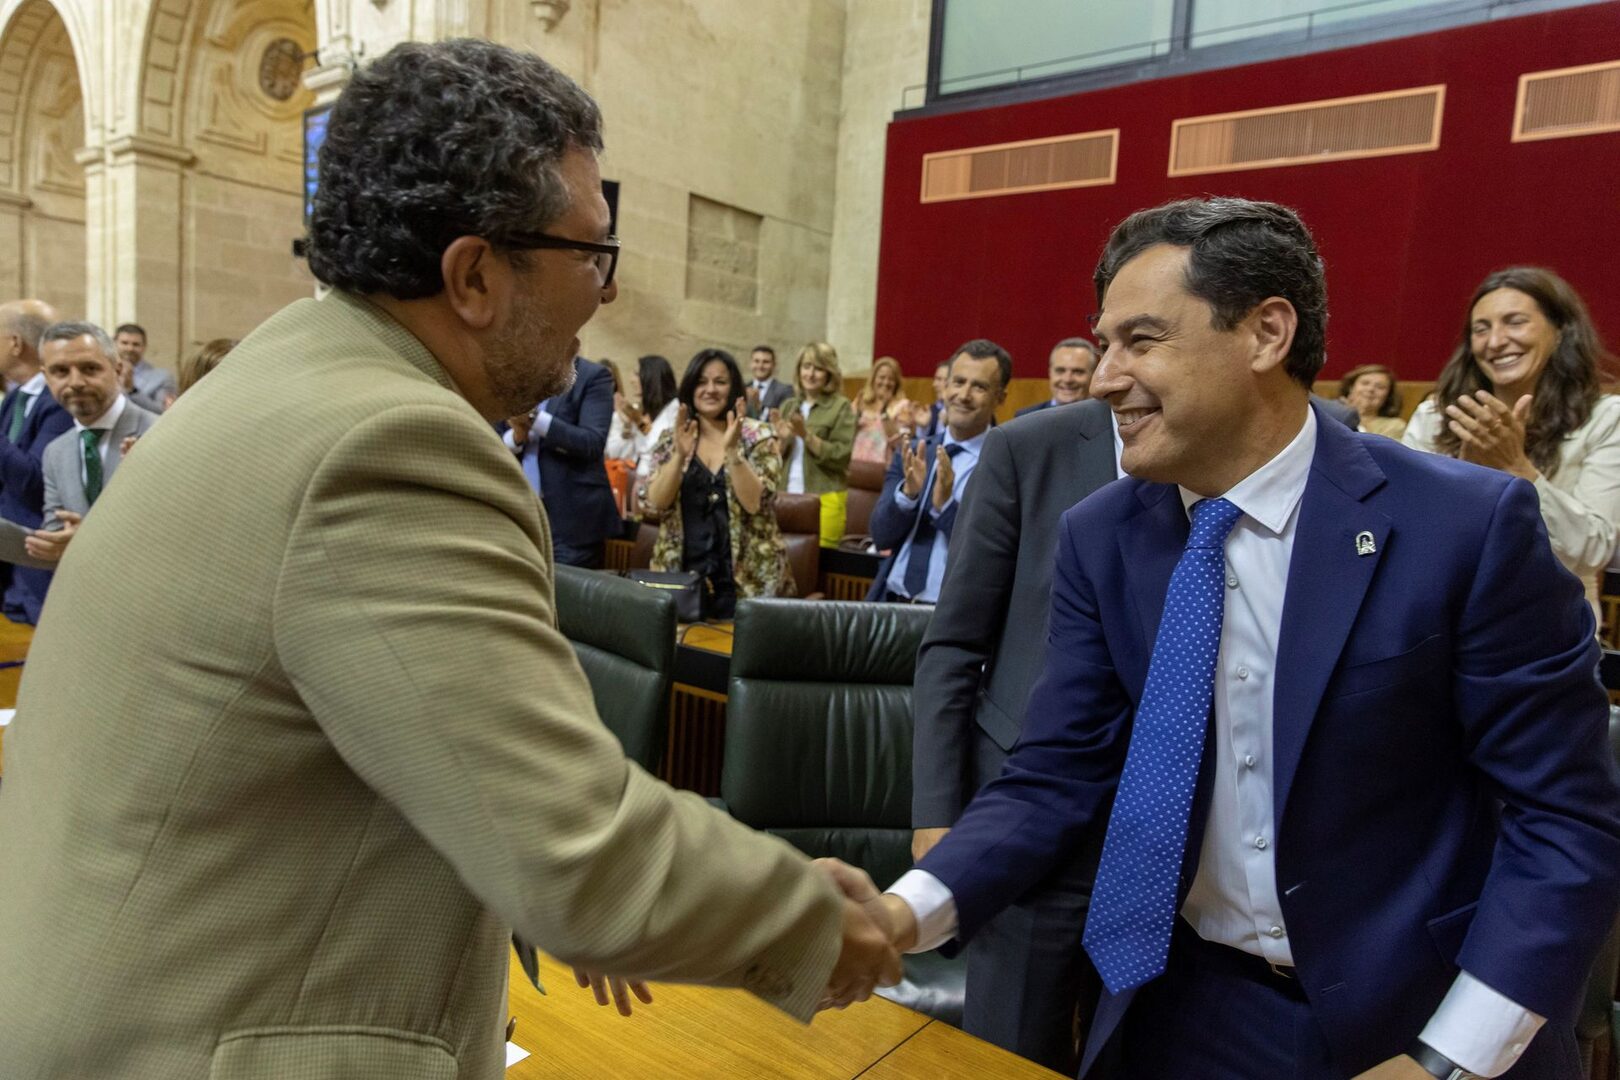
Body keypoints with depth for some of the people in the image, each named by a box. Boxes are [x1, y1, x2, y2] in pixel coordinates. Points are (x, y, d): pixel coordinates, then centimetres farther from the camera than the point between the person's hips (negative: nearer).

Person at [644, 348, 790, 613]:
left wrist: (732, 451, -24)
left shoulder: (758, 437, -2)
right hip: (684, 573, 2)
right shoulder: (671, 439, 5)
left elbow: (756, 502, -14)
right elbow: (655, 503, -6)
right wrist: (679, 455, -18)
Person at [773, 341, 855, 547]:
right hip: (787, 496, 4)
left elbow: (841, 457, -10)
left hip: (824, 499, -4)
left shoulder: (841, 406, -1)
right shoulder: (788, 406, 13)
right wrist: (782, 439, -7)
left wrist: (806, 435, -17)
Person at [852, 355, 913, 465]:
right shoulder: (862, 402, 12)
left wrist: (885, 412, -15)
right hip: (857, 463, 4)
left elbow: (897, 441, -10)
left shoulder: (903, 406, 0)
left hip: (884, 465, -3)